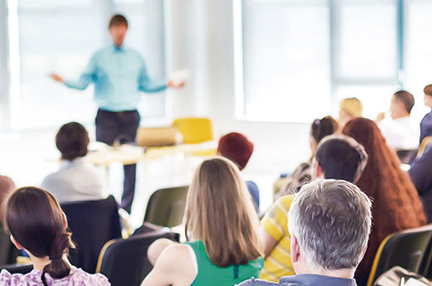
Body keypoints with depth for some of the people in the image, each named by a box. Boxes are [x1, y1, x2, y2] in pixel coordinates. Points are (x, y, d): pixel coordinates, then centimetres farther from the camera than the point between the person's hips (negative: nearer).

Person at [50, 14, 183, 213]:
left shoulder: (135, 58, 13)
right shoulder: (99, 57, 7)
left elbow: (145, 84, 17)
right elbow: (83, 82, 2)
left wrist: (167, 85, 6)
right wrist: (64, 81, -15)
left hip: (130, 116, 2)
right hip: (106, 116, -2)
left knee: (130, 162, 0)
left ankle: (126, 208, 8)